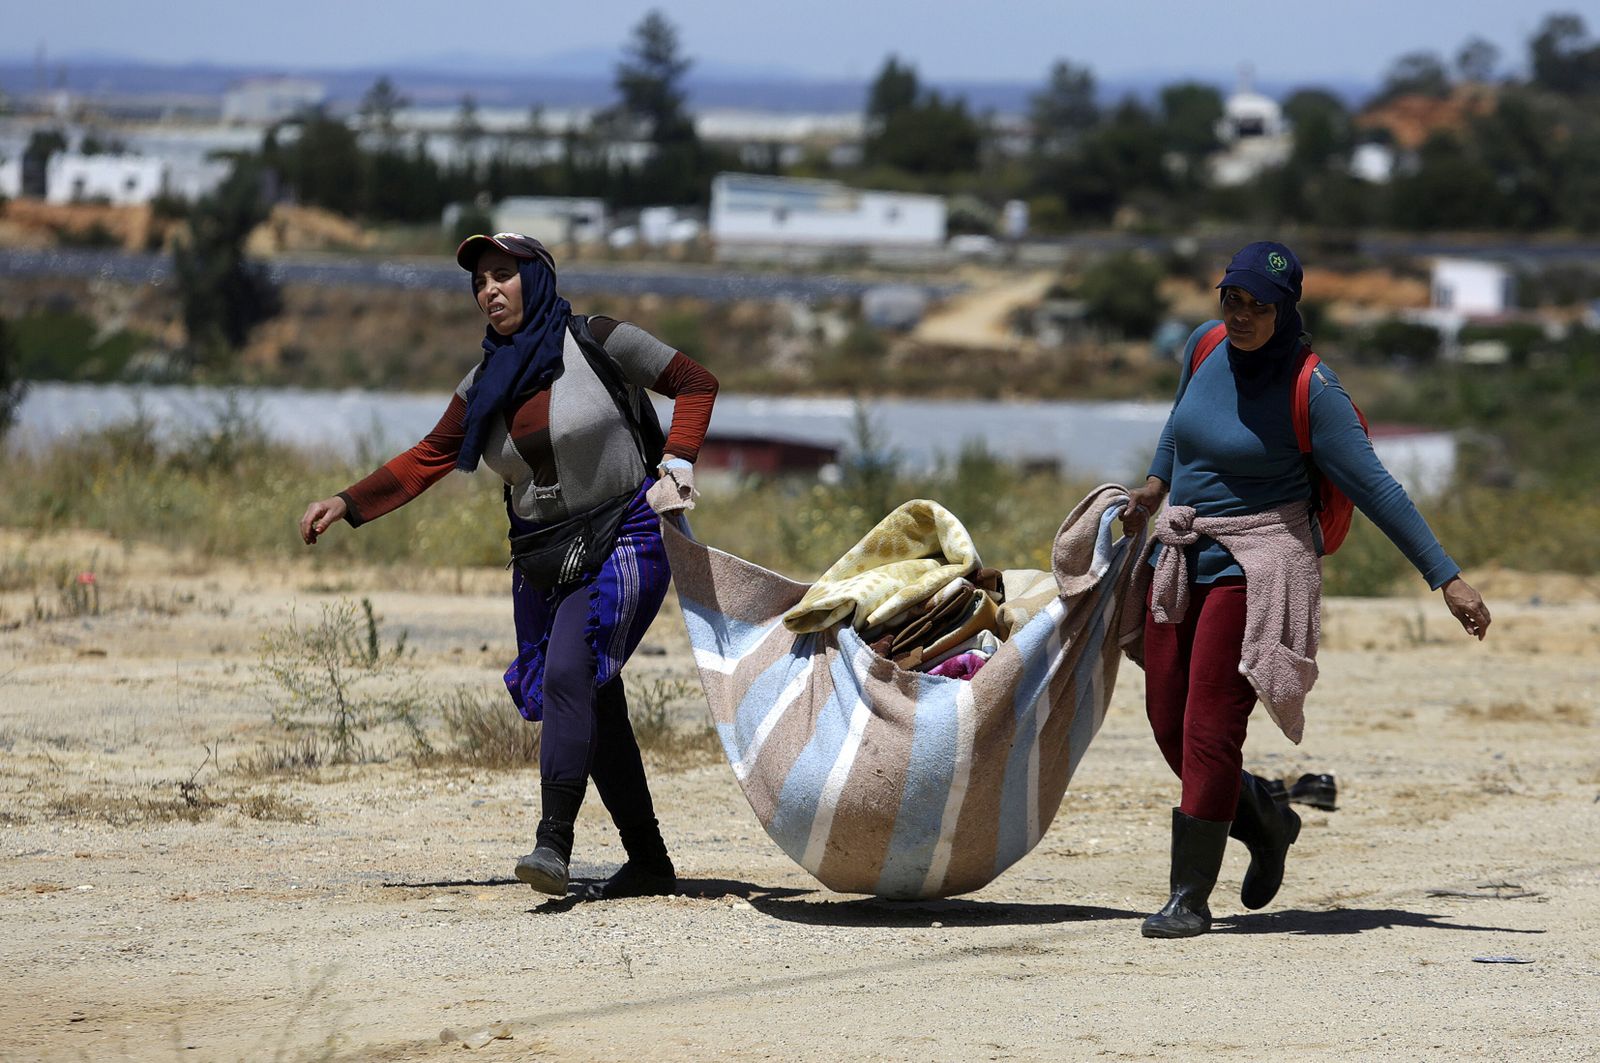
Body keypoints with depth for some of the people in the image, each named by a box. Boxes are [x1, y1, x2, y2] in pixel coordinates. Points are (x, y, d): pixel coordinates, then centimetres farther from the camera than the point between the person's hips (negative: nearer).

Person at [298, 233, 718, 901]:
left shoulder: (598, 343, -7)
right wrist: (347, 505, 2)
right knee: (594, 706, 5)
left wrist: (679, 457, -13)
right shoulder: (486, 385, 7)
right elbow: (430, 458, 12)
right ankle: (648, 863, 12)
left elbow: (695, 383, 2)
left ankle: (553, 844, -30)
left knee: (567, 673, -24)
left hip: (624, 543, -6)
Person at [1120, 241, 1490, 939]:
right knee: (1167, 721, 7)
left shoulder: (1311, 389, -15)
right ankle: (1266, 825, 31)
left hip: (1257, 563, -7)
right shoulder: (1204, 347, 3)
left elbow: (1375, 488, -13)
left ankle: (1190, 897, -7)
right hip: (1181, 554, 7)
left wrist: (1446, 578, -14)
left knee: (1209, 726, -12)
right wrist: (1156, 483, 23)